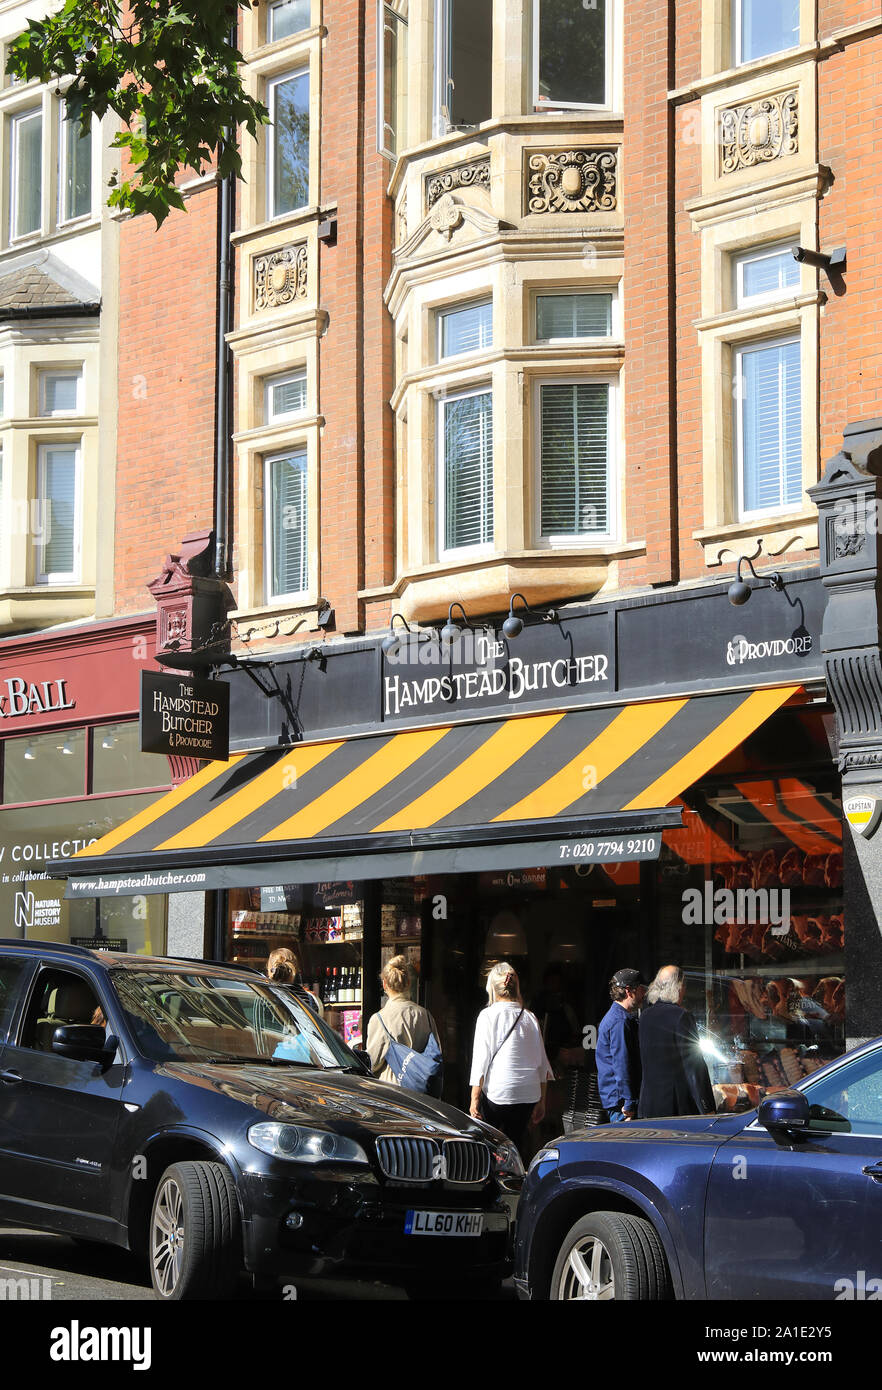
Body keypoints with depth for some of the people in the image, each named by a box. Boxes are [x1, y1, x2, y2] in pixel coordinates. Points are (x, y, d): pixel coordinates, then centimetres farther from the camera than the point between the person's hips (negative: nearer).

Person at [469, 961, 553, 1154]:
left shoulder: (488, 1016, -4)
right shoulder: (529, 1018, 8)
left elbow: (481, 1061, -6)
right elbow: (542, 1063, 11)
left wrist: (475, 1099, -3)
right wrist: (541, 1101, 18)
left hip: (496, 1093, -4)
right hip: (528, 1094, 4)